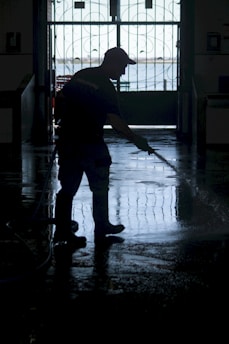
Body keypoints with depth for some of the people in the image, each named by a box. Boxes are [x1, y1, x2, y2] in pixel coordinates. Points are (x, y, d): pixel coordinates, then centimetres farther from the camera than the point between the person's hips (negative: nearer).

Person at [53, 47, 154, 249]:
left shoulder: (80, 75, 9)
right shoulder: (106, 87, -13)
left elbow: (62, 98, 16)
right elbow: (115, 122, -20)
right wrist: (137, 140, -14)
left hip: (67, 139, 6)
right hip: (90, 143, -6)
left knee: (68, 188, 11)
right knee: (100, 188, 10)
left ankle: (62, 231, 14)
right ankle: (101, 228, 21)